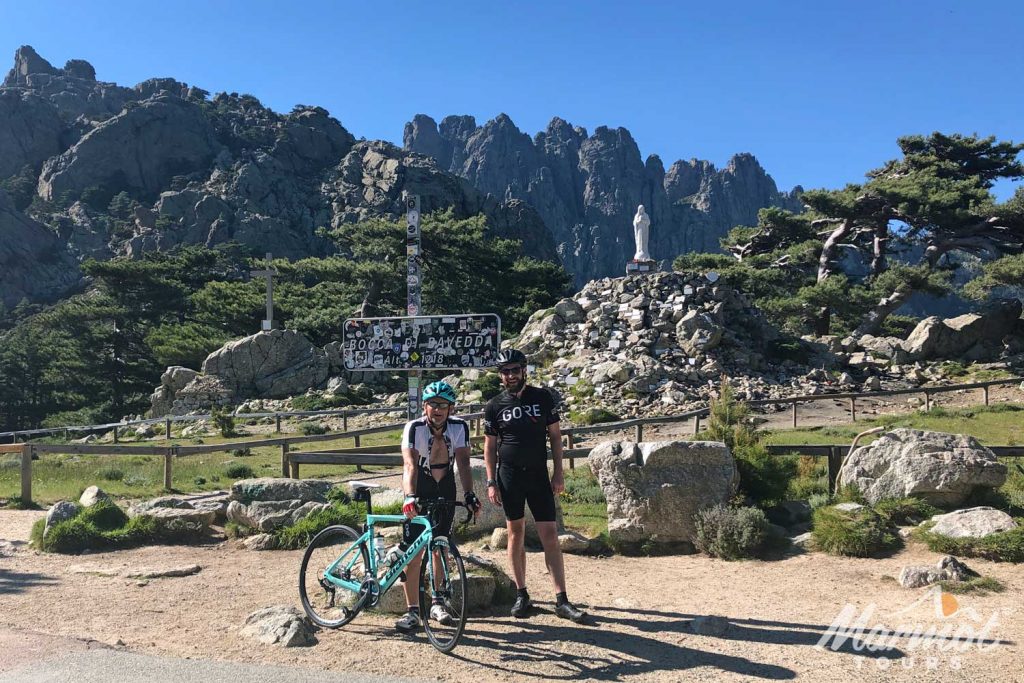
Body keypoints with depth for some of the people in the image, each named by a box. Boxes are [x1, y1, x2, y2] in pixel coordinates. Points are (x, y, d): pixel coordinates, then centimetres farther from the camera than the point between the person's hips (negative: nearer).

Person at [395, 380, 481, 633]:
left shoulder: (459, 427, -17)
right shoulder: (414, 428, -24)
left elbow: (463, 461, -25)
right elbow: (410, 464, -36)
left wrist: (469, 494, -38)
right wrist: (410, 497, -50)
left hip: (445, 491, 2)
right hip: (418, 492, -2)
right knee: (413, 553, -6)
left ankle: (437, 604, 25)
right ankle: (413, 612, 4)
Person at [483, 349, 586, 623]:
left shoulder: (542, 398, 2)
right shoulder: (495, 406, 2)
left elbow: (555, 436, 5)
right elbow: (490, 446, 5)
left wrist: (558, 473, -1)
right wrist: (491, 482, -1)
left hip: (538, 476, 0)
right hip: (509, 477, 0)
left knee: (550, 535, -2)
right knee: (516, 533, 6)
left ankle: (561, 600, 1)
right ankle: (521, 595, 18)